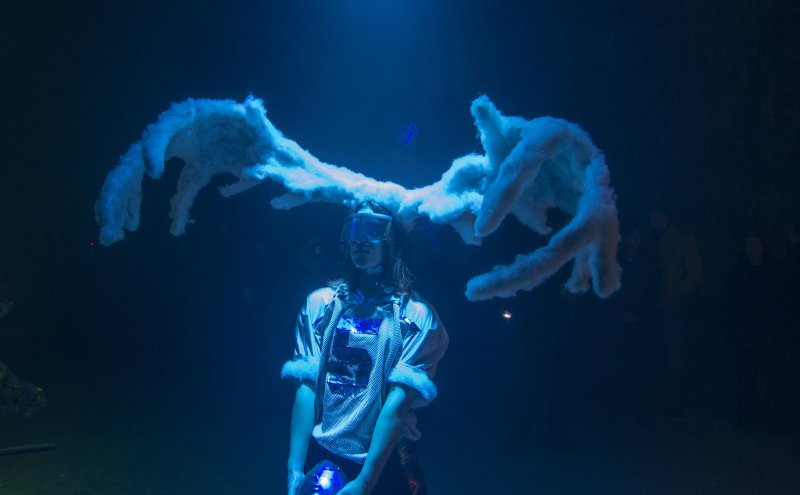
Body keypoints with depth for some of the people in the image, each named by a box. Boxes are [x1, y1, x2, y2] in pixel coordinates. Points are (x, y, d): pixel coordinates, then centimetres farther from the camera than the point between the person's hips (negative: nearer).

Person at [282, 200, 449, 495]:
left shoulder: (415, 314, -9)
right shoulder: (320, 303, 0)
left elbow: (399, 401, -15)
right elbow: (306, 389, -5)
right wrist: (295, 469, -11)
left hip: (383, 462, -2)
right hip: (318, 456, 2)